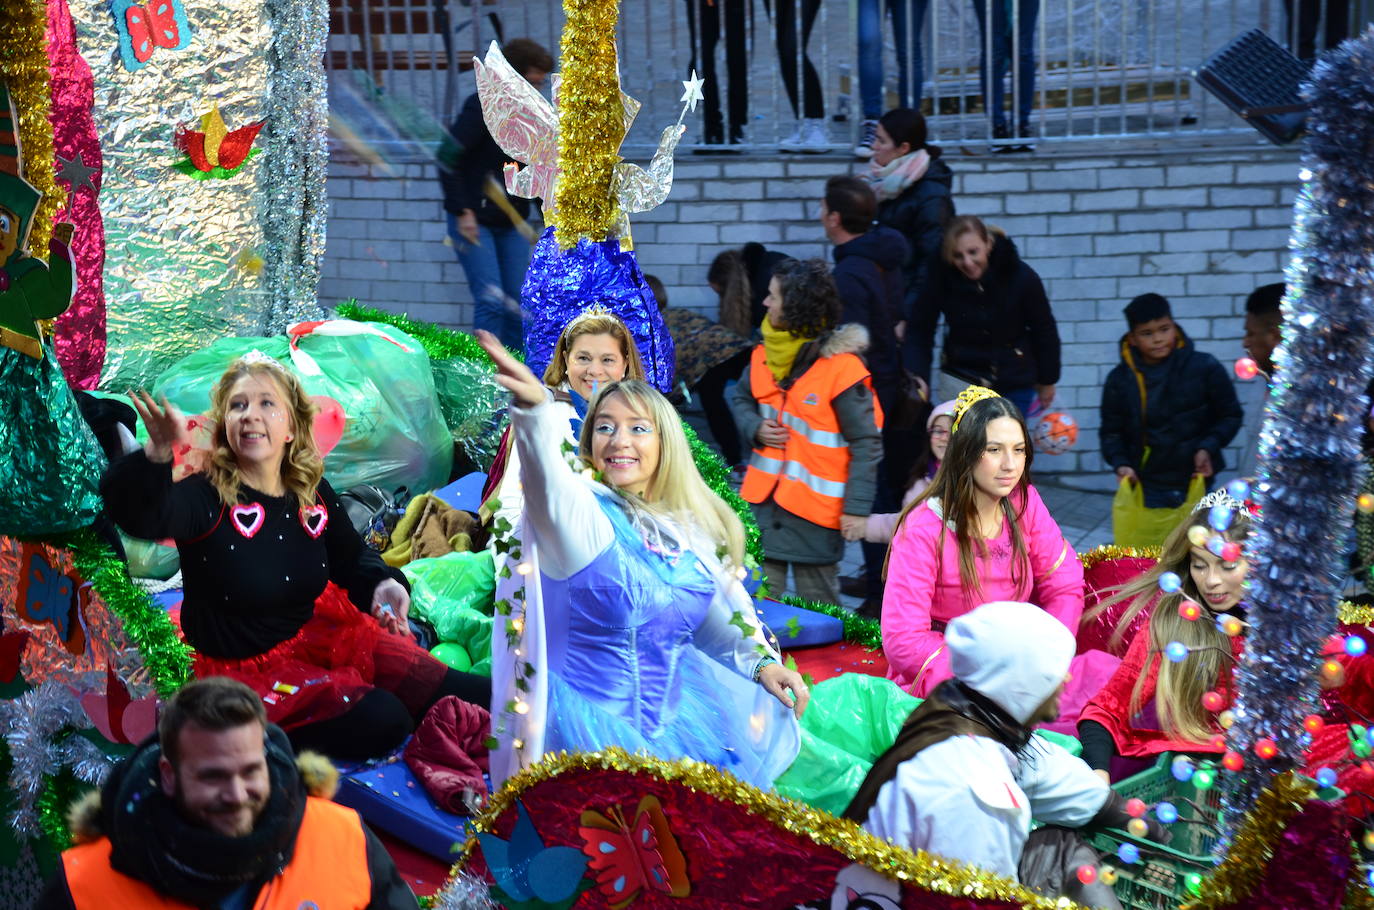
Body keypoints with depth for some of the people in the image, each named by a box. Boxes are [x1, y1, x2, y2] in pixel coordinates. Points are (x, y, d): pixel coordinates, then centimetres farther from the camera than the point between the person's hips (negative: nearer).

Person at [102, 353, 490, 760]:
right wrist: (158, 452, -60)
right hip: (244, 666, -5)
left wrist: (382, 584, -4)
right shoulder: (206, 498, -19)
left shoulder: (314, 494, -1)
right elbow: (135, 511, -41)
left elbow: (351, 557, 17)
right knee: (380, 722, -22)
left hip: (319, 637, 5)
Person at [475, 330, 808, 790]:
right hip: (595, 726, -7)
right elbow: (548, 481, -36)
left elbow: (715, 615, 19)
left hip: (672, 712, 7)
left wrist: (760, 662, 4)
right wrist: (535, 407, -54)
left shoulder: (690, 528, 6)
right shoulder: (583, 512, -12)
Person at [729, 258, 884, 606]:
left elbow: (867, 443, -13)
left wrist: (856, 508, -16)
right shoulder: (765, 355, 5)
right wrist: (756, 428, -1)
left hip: (815, 506, -6)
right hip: (764, 499, 6)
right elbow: (740, 398, 22)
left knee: (815, 603, 4)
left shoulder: (841, 367, -15)